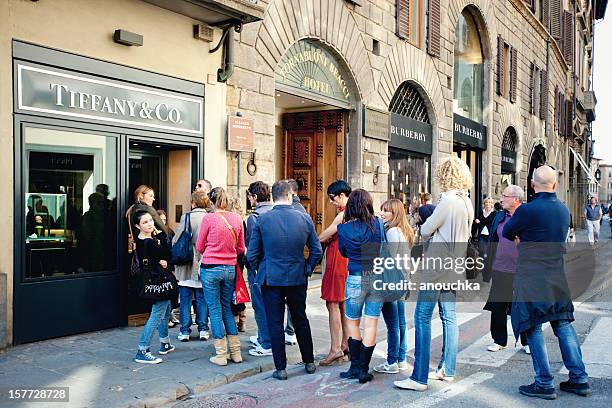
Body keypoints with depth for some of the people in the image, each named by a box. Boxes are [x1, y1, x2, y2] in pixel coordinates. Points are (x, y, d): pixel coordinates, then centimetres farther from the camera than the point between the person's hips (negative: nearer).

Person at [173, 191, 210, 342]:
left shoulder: (186, 217, -11)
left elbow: (176, 240, -7)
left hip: (187, 264, -2)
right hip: (204, 264, 3)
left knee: (185, 298, 6)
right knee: (201, 298, 12)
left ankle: (185, 331, 10)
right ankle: (203, 329, 14)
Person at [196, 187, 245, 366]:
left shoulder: (209, 218, -10)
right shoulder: (237, 218, 1)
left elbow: (199, 246, 0)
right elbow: (241, 248, 8)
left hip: (211, 269, -4)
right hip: (230, 269, 4)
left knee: (215, 310, 5)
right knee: (227, 309, 16)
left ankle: (221, 355, 9)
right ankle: (236, 352, 17)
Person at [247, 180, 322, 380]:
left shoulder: (262, 219, -8)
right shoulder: (304, 218, -3)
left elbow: (252, 254, -6)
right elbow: (317, 250, 1)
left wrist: (260, 271, 9)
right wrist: (307, 269, 13)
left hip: (271, 279, -2)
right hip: (298, 279, 2)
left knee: (275, 322, 7)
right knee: (301, 319, 18)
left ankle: (280, 368, 12)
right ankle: (309, 362, 29)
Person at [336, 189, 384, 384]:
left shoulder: (343, 228, -5)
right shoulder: (377, 224, -4)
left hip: (356, 279, -1)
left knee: (352, 322, 15)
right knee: (371, 324, 5)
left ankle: (355, 367, 16)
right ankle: (364, 370, 9)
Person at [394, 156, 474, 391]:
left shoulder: (448, 200, -18)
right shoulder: (467, 202, 9)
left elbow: (425, 230, -11)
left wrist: (424, 227, 10)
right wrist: (435, 231, 9)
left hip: (437, 266, -9)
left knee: (422, 317, -6)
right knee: (449, 317, 14)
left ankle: (419, 378, -4)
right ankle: (447, 370, 23)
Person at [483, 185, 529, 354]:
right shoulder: (499, 217, 9)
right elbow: (492, 242, 12)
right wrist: (489, 267, 10)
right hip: (500, 271, 5)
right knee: (498, 308, 10)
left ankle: (527, 342, 23)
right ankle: (499, 340, 24)